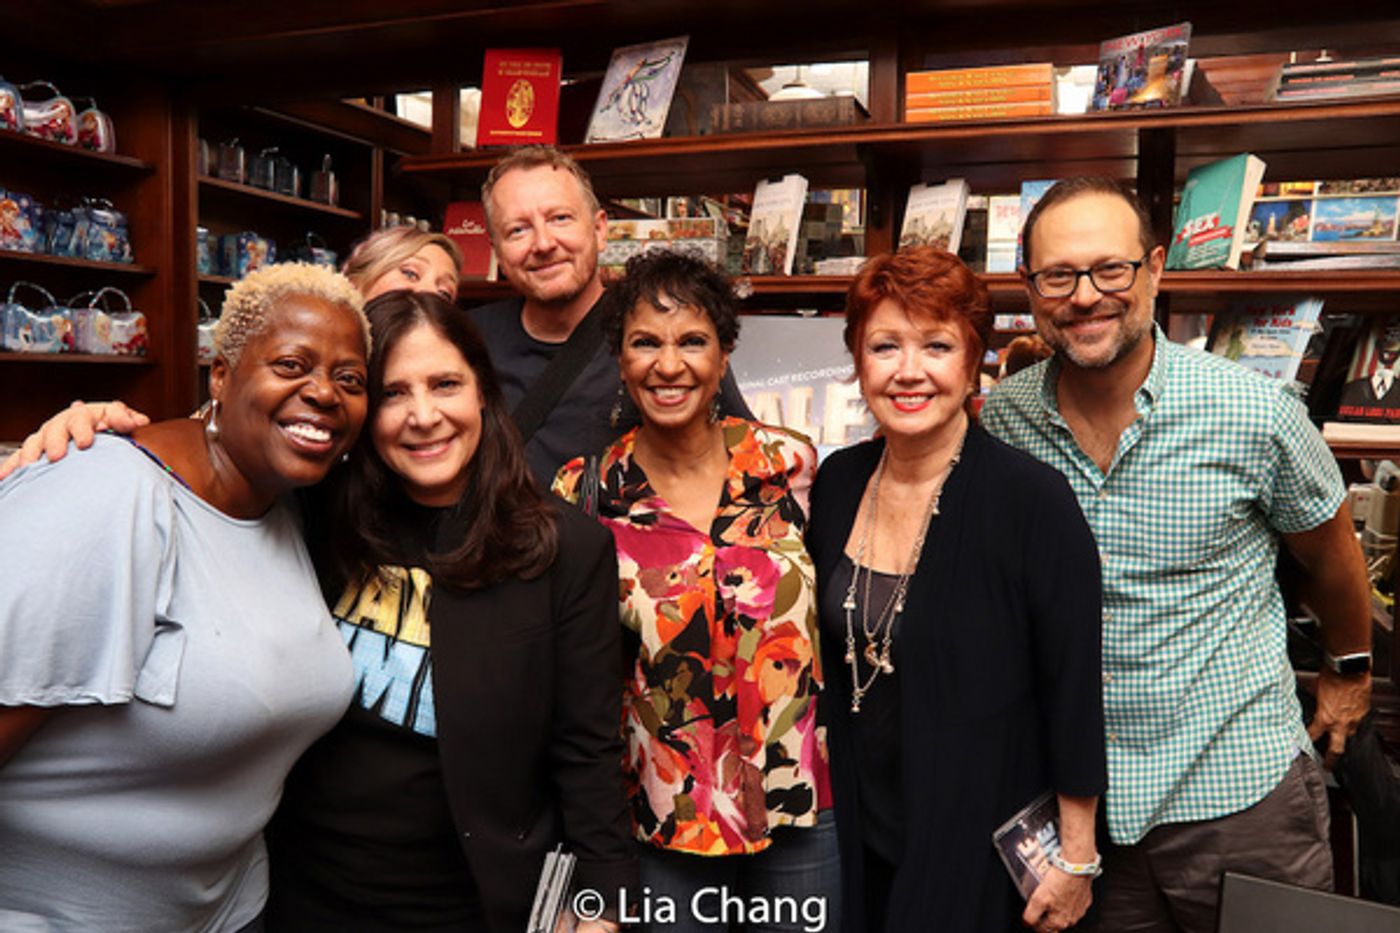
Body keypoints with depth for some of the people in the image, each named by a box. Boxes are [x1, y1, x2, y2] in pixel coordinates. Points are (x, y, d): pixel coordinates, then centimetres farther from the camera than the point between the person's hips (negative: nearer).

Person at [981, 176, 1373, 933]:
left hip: (1239, 790, -2)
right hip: (1074, 794, 2)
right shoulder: (998, 419, -8)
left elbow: (1329, 553, 5)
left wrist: (1350, 668, 19)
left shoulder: (1256, 415, -14)